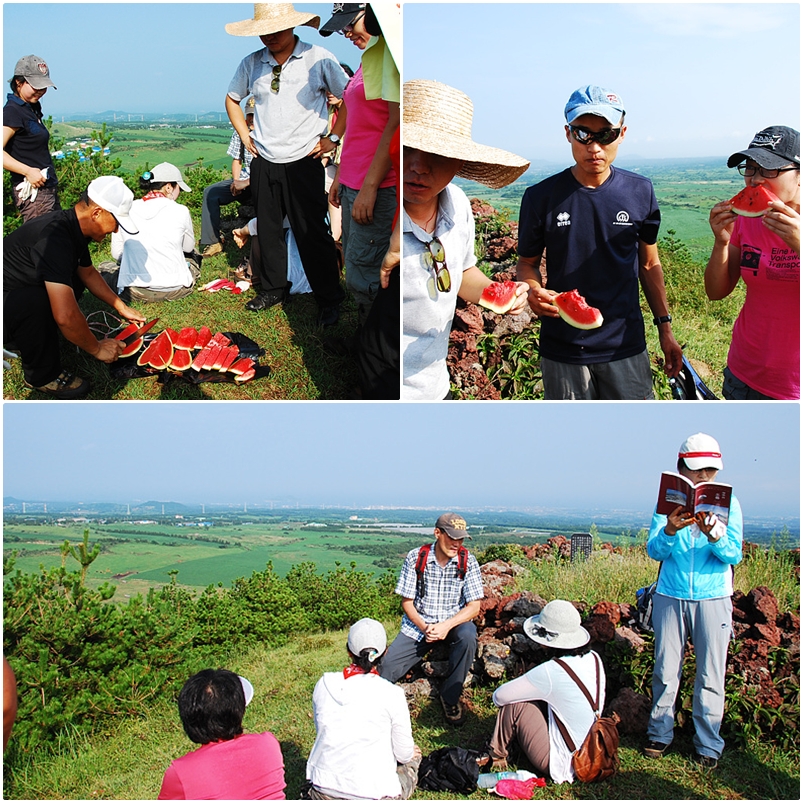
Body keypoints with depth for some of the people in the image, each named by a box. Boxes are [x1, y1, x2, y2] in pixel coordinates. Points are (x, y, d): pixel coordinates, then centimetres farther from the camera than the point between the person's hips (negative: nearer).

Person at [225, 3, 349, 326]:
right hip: (263, 163, 4)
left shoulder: (318, 59, -6)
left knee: (312, 234, -3)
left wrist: (333, 138, -3)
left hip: (303, 163, -4)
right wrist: (245, 136, 12)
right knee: (268, 230, 11)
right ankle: (272, 288, 27)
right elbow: (232, 98, 22)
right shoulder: (251, 64, 4)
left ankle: (329, 300, 8)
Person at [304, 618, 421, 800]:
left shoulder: (324, 685, -4)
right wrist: (410, 753, 21)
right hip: (372, 793, -3)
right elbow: (403, 753, -3)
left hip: (323, 791, 4)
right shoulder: (391, 694, -13)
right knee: (412, 758, 25)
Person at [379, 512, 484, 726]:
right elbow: (407, 602, -4)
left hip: (454, 622, 0)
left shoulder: (467, 561, -11)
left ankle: (450, 696, -11)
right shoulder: (416, 558, -11)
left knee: (467, 636, -34)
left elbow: (473, 607, -11)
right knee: (387, 668, -18)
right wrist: (424, 628, -21)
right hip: (418, 623, 0)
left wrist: (446, 626, -25)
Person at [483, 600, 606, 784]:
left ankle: (496, 755, 16)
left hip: (561, 763, -8)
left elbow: (500, 696, -20)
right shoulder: (594, 659, -4)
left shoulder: (552, 671, -25)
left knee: (514, 703, -5)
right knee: (540, 698, 16)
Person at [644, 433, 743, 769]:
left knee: (710, 675, 4)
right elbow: (654, 550, -7)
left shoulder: (728, 503, -2)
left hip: (712, 598, -1)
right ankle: (660, 733, 24)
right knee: (665, 671, 8)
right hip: (670, 596, 1)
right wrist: (670, 530, -28)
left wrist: (712, 535, -30)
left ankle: (708, 744, 18)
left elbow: (734, 555, -9)